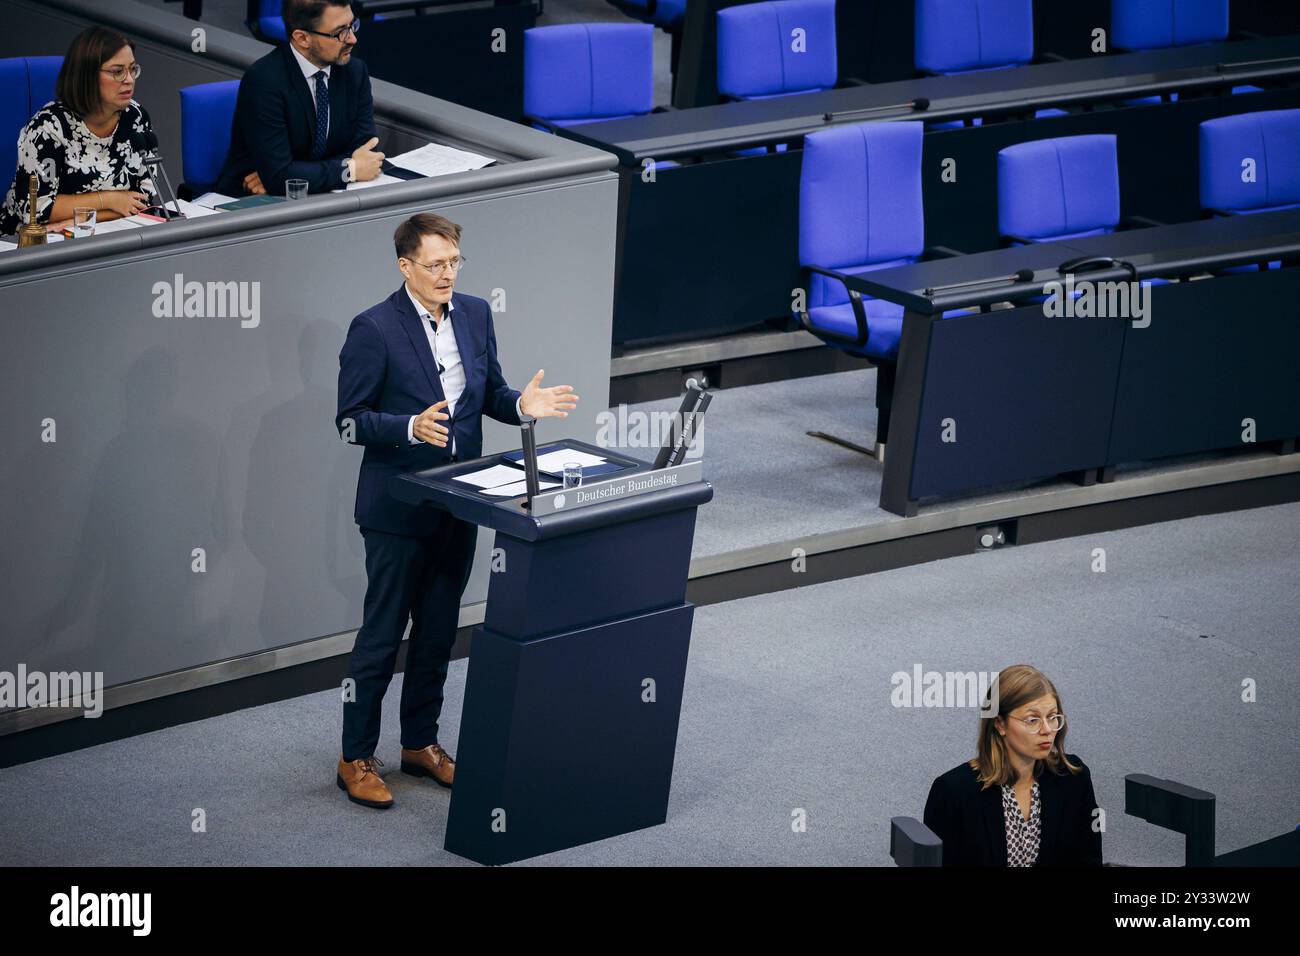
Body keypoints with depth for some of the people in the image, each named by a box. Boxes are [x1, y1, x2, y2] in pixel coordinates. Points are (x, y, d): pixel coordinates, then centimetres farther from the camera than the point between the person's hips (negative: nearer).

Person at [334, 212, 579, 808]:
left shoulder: (475, 315, 4)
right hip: (397, 508, -6)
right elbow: (351, 420, -13)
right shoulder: (374, 329, -15)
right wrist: (411, 427, -29)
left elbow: (489, 393, 13)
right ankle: (356, 759, 9)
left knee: (438, 631, 15)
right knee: (381, 635, 0)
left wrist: (521, 405, -9)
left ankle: (421, 743, 29)